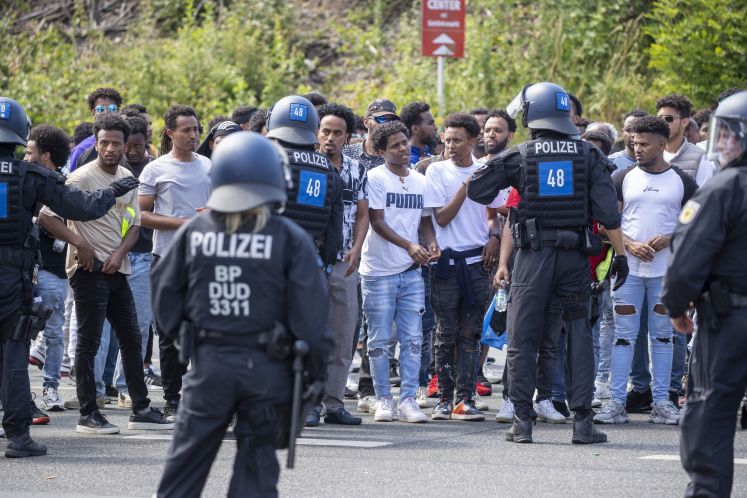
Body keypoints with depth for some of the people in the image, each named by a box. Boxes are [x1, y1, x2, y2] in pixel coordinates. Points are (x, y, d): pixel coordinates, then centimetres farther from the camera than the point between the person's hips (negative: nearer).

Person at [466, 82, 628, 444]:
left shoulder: (519, 157, -2)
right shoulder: (588, 155, 3)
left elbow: (475, 190, 0)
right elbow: (608, 210, -2)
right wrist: (620, 254, 1)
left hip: (534, 255, -1)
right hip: (576, 255, 1)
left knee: (522, 339, 5)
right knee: (579, 338, 7)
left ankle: (522, 421, 2)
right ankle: (582, 421, 1)